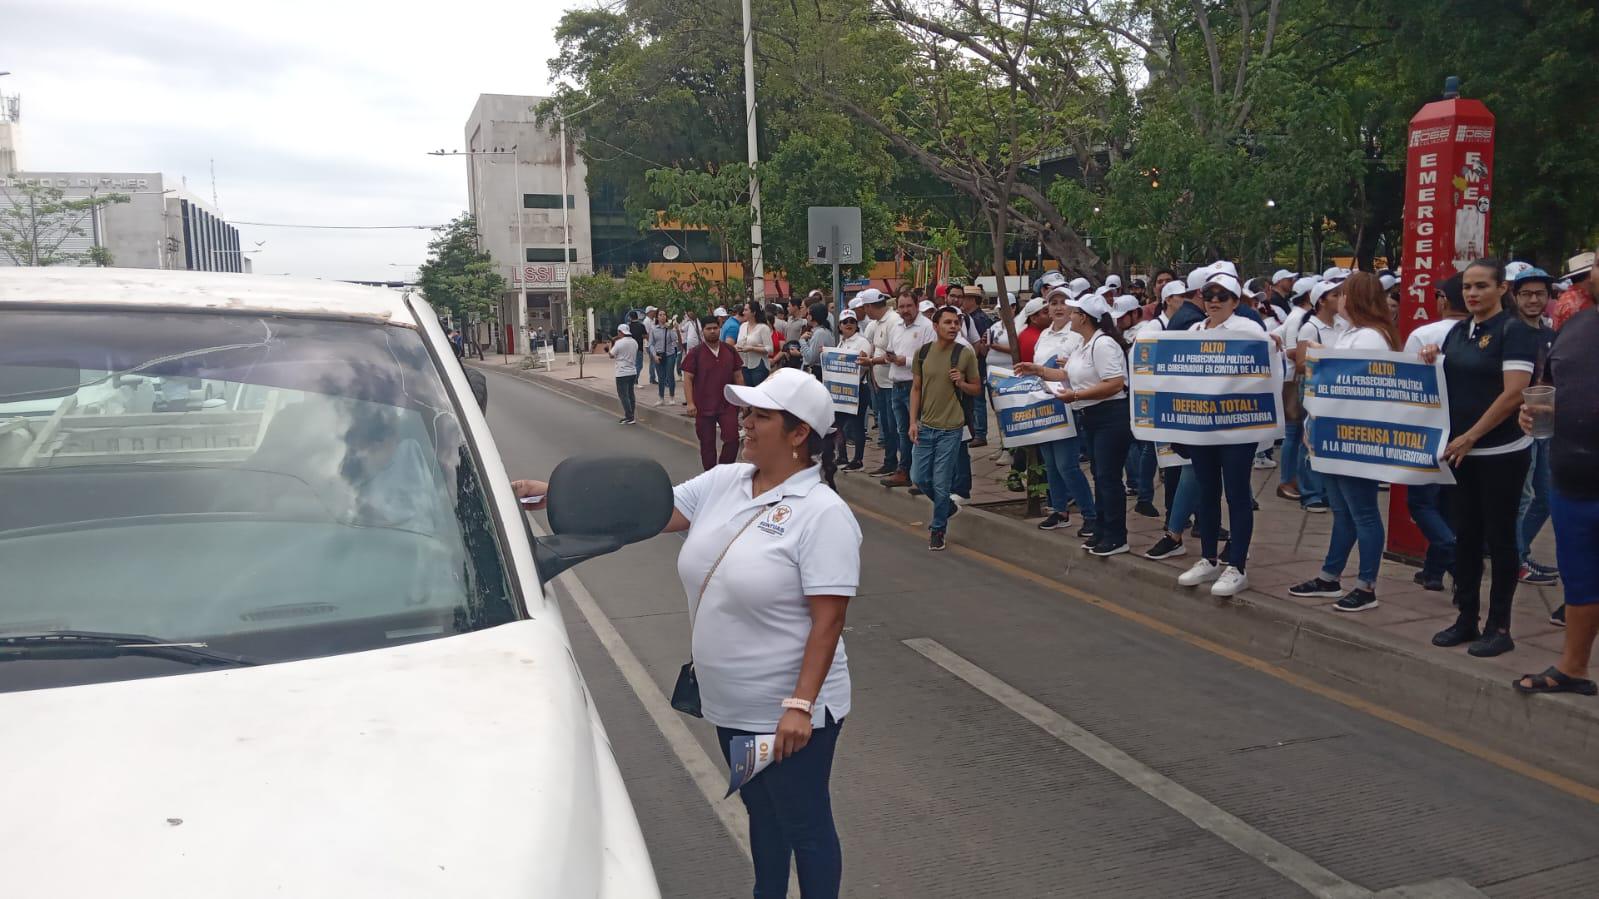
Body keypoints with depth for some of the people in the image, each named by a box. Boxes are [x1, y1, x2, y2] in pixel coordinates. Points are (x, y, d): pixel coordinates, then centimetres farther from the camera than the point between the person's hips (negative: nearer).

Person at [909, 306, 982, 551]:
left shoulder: (966, 354, -6)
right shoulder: (921, 352, 0)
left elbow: (977, 389, 4)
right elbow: (916, 388, 7)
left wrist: (961, 383, -17)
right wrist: (913, 421, -1)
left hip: (950, 429, -3)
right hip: (925, 427, 3)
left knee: (941, 484, 1)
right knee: (919, 478, 8)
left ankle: (938, 529, 21)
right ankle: (948, 507, 36)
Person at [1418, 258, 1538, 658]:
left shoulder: (1514, 331, -10)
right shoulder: (1457, 331, 10)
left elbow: (1514, 393, -18)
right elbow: (1446, 384, 18)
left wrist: (1470, 437, -18)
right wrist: (1430, 362, -4)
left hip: (1502, 452, -6)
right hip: (1461, 452, 6)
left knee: (1499, 537, 2)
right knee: (1466, 536, 11)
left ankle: (1499, 626, 11)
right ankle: (1467, 618, 20)